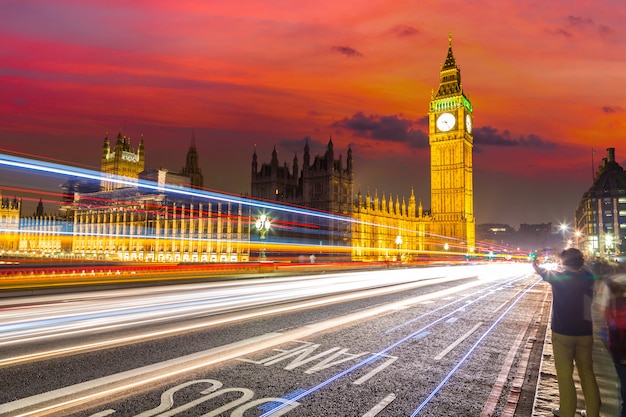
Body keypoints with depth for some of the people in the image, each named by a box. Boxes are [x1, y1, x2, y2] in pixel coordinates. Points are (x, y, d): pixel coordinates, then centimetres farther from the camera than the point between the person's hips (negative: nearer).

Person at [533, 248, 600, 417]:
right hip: (585, 333, 4)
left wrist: (535, 264, 26)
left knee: (565, 374, 5)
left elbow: (540, 271, 8)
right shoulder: (588, 278, -4)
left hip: (562, 333, -4)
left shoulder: (559, 276, -11)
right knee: (587, 373, 14)